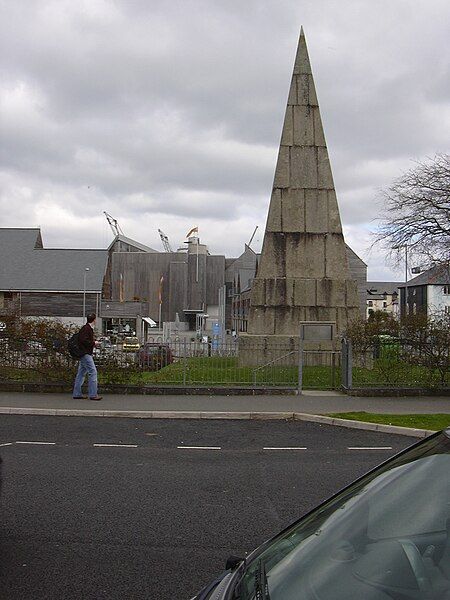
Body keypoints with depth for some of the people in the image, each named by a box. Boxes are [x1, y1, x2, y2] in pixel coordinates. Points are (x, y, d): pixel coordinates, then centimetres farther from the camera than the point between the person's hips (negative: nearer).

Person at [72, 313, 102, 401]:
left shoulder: (89, 328, 16)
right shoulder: (86, 328, -14)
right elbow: (83, 341, -22)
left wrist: (93, 342, 9)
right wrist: (93, 343, -12)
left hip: (85, 353, 11)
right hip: (85, 353, -11)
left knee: (81, 373, 12)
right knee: (93, 372, -10)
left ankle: (77, 394, 17)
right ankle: (93, 394, -10)